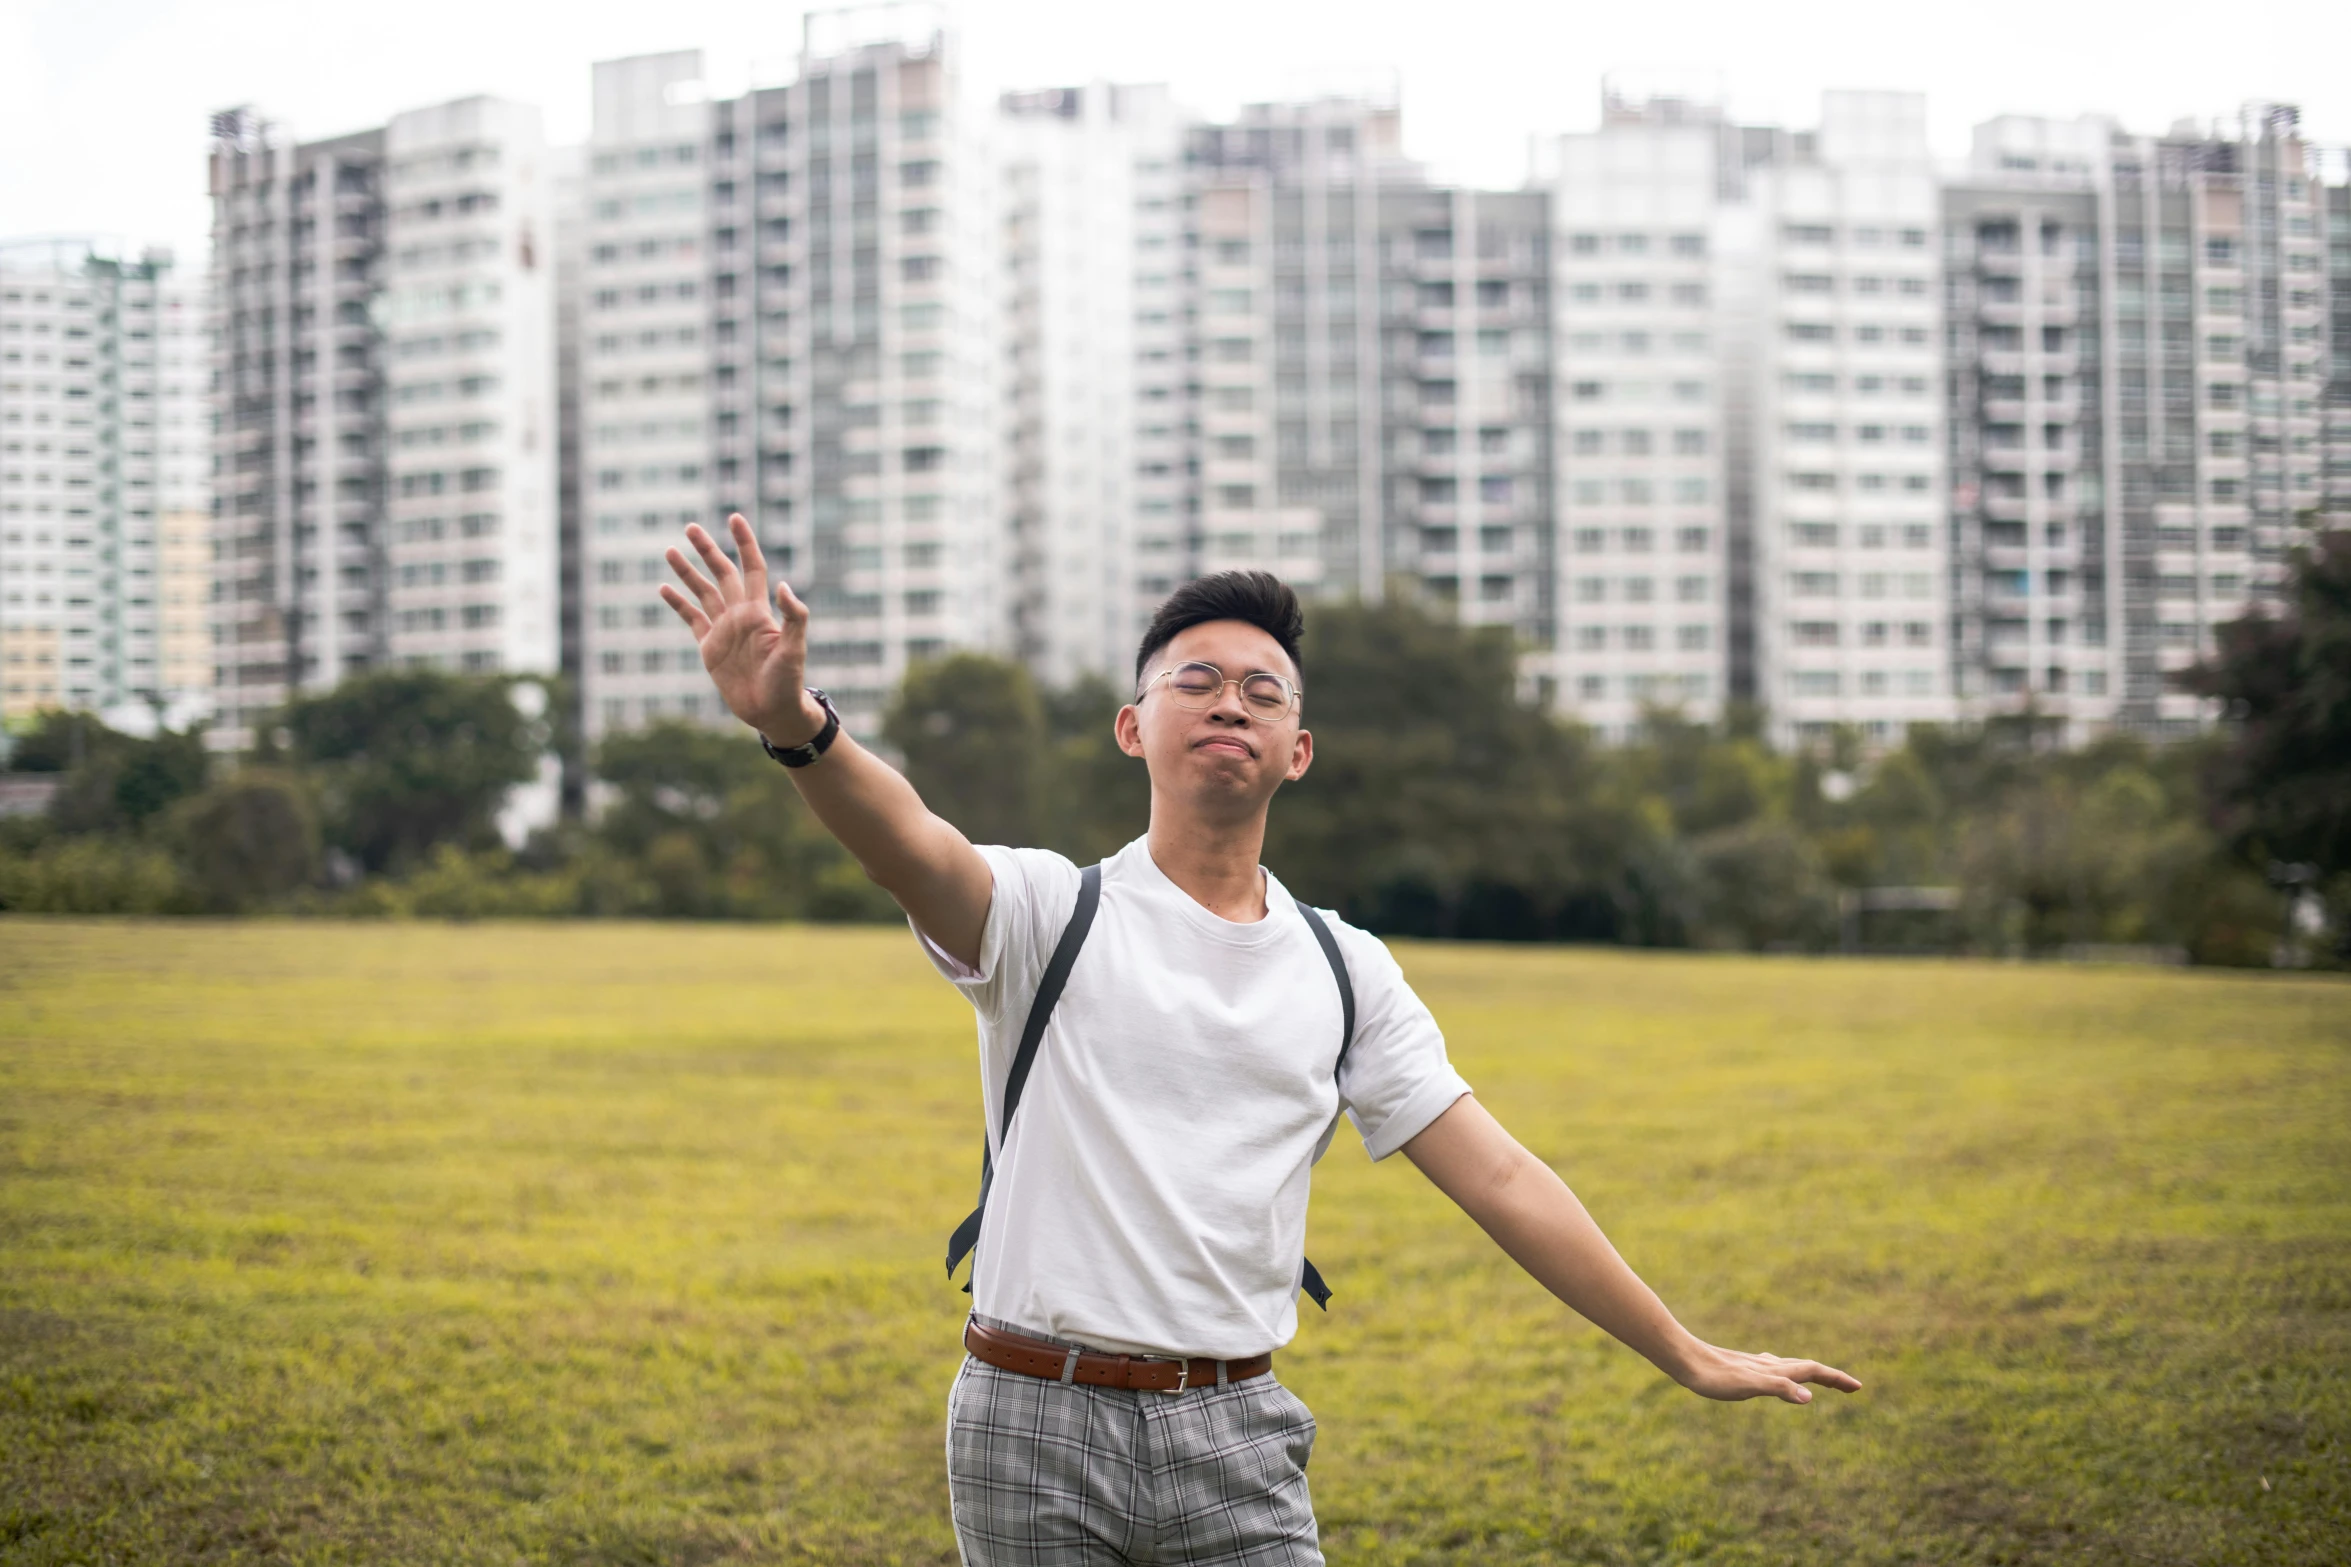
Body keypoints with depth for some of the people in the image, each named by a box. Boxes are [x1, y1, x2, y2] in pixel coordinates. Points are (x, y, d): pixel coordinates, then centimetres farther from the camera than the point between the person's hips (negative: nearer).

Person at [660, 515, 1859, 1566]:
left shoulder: (1345, 969, 10)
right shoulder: (1052, 911, -2)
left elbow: (1499, 1179, 11)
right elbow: (914, 848, -23)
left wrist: (1688, 1357, 9)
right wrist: (796, 725, -45)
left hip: (1236, 1444, 3)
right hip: (1039, 1420, -2)